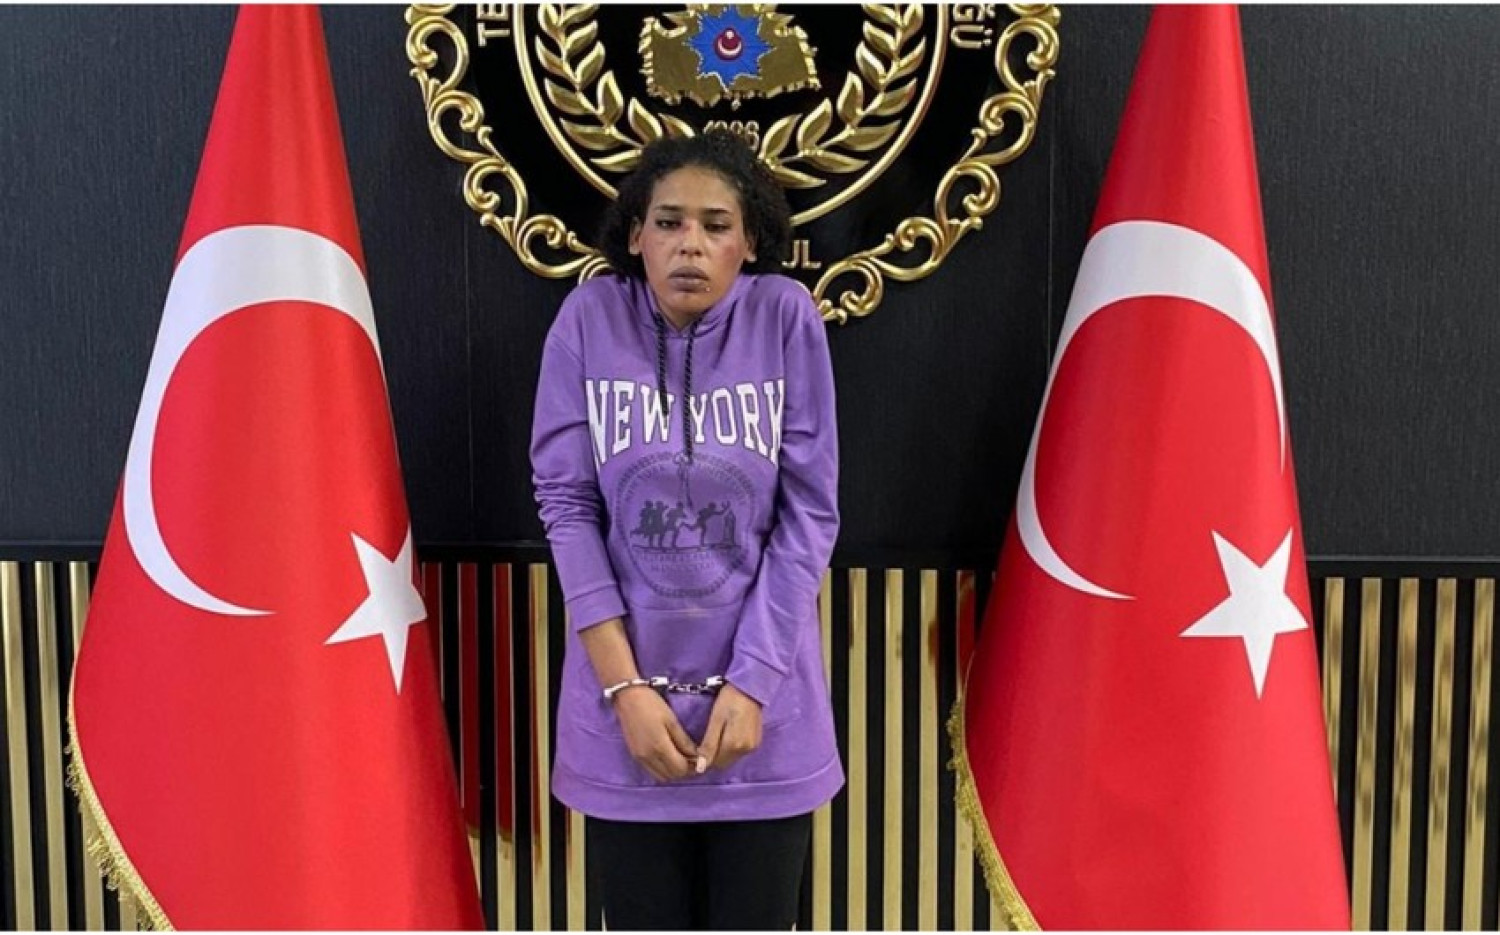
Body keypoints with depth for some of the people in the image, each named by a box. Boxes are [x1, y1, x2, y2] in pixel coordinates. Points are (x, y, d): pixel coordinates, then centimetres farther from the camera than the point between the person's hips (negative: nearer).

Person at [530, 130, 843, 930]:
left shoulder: (786, 318, -7)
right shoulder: (589, 319, -6)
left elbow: (808, 513, -5)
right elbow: (567, 506, -4)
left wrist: (753, 680, -11)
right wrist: (623, 684, -10)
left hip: (763, 690, 0)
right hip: (627, 688, 1)